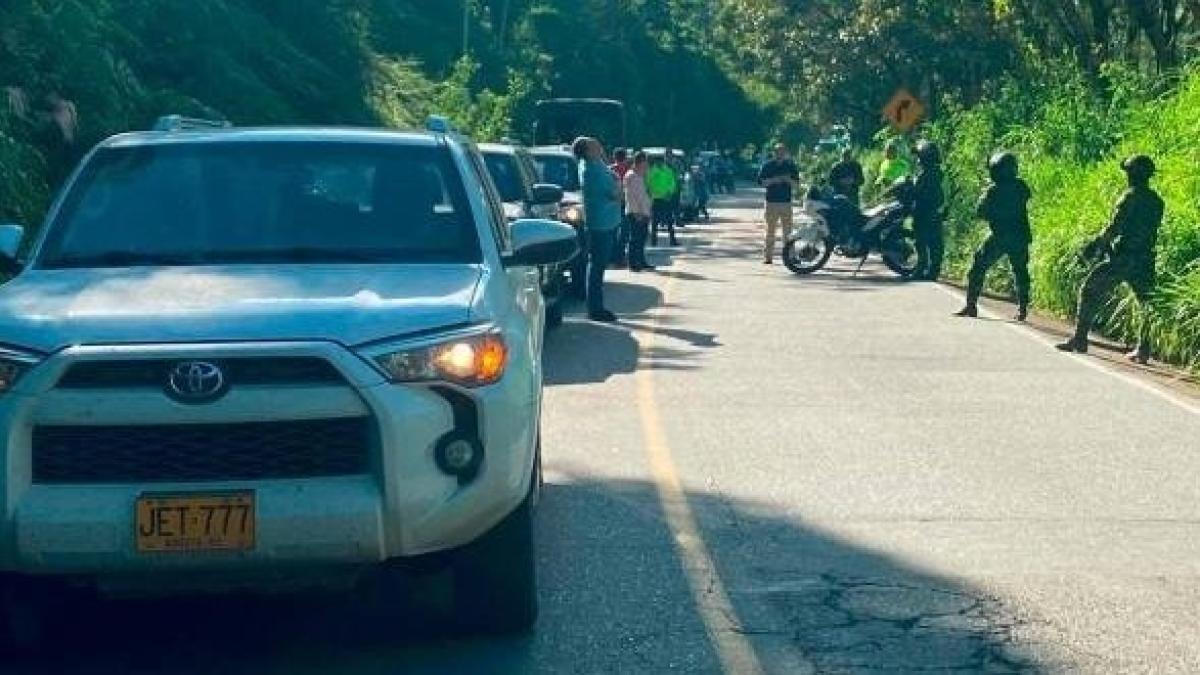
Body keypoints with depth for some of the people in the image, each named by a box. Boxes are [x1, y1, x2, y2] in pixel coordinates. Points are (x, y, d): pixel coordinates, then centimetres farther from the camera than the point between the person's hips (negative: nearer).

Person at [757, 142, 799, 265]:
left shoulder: (791, 166, 9)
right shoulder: (767, 166, 4)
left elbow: (795, 184, 8)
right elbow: (761, 182, 0)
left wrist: (788, 180, -12)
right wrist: (774, 180, -14)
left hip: (786, 202, 1)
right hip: (771, 202, -1)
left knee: (787, 232, 1)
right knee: (770, 231, -2)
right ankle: (767, 256, 2)